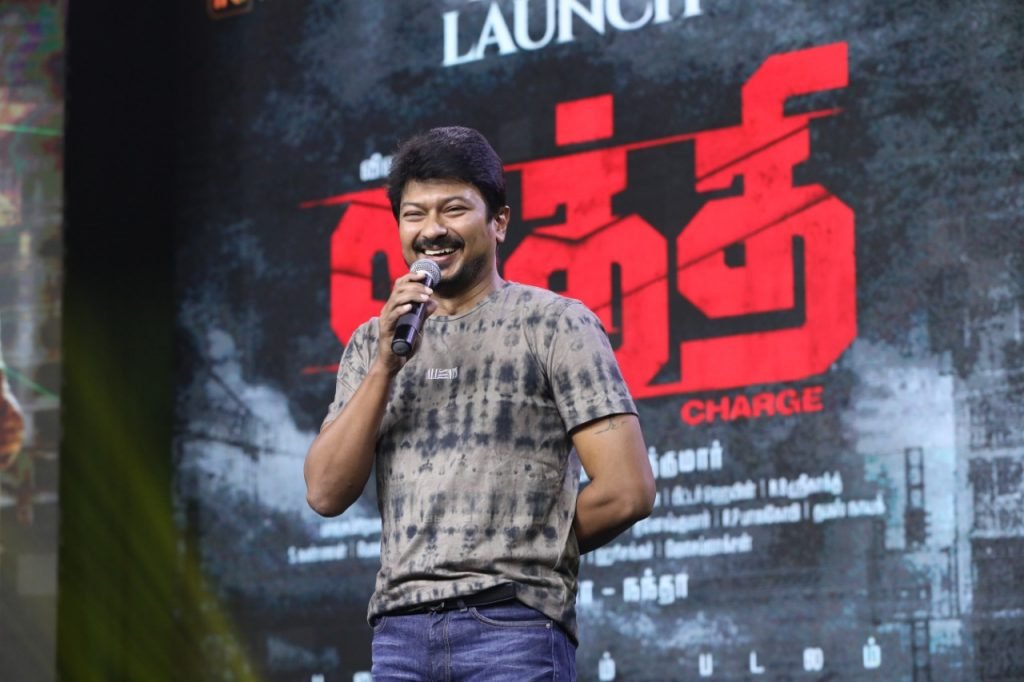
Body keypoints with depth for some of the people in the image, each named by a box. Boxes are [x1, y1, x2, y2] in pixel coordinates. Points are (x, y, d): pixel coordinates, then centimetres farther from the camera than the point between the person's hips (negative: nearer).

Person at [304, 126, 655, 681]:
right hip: (400, 629, 5)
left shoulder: (557, 325, 1)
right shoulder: (371, 343, 16)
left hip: (514, 625, -4)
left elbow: (627, 491, -5)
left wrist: (528, 548, 6)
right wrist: (385, 366, -4)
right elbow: (326, 494, 5)